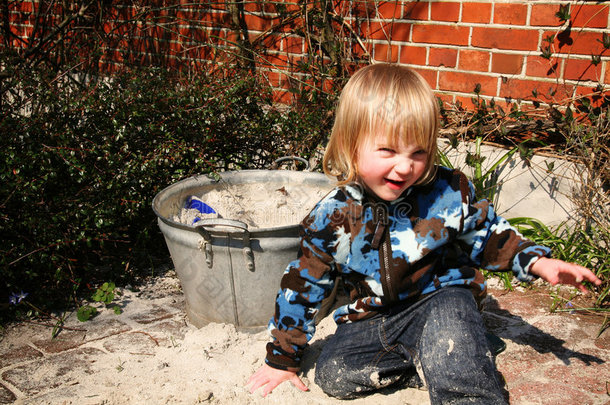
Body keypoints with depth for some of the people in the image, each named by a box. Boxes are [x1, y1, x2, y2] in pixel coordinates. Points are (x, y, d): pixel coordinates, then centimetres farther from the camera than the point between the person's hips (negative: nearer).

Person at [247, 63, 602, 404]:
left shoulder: (450, 194, -12)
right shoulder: (332, 217, -11)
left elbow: (489, 236, 8)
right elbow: (302, 287, 0)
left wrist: (537, 263, -7)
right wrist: (282, 360, 4)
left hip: (441, 299, -3)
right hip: (371, 319, 4)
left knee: (449, 323, -36)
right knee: (333, 374, -18)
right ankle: (441, 360, -9)